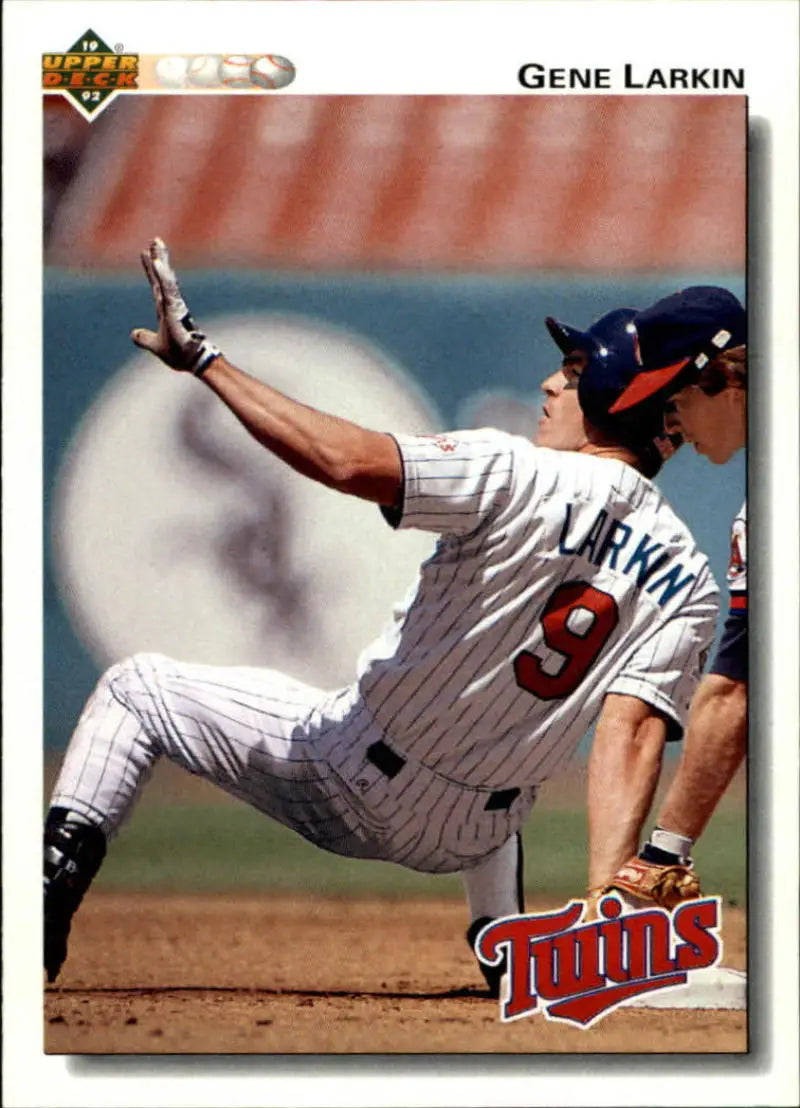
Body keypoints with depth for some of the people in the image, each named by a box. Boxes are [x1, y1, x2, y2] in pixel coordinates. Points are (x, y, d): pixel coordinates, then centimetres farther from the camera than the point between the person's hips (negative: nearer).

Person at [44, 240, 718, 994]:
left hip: (349, 783, -5)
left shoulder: (523, 479, -19)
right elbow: (633, 730, -17)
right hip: (462, 837, 5)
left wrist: (202, 360, -22)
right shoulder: (687, 582, -7)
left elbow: (347, 460, -30)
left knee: (134, 687, 14)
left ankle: (58, 868, -2)